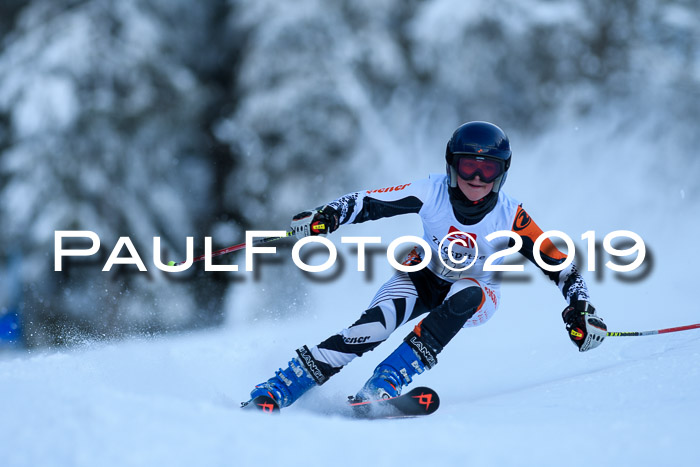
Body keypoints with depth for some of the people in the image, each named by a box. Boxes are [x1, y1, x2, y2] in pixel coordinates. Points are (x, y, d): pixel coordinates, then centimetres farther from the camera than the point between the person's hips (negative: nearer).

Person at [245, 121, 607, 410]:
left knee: (465, 294, -38)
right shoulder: (432, 193, -21)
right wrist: (328, 216, -34)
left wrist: (579, 309, -34)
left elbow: (560, 265, -19)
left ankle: (385, 384, -41)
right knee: (375, 325, -29)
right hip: (423, 277, 0)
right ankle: (277, 390, -31)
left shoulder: (510, 218, -24)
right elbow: (368, 202, -16)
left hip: (475, 297, 0)